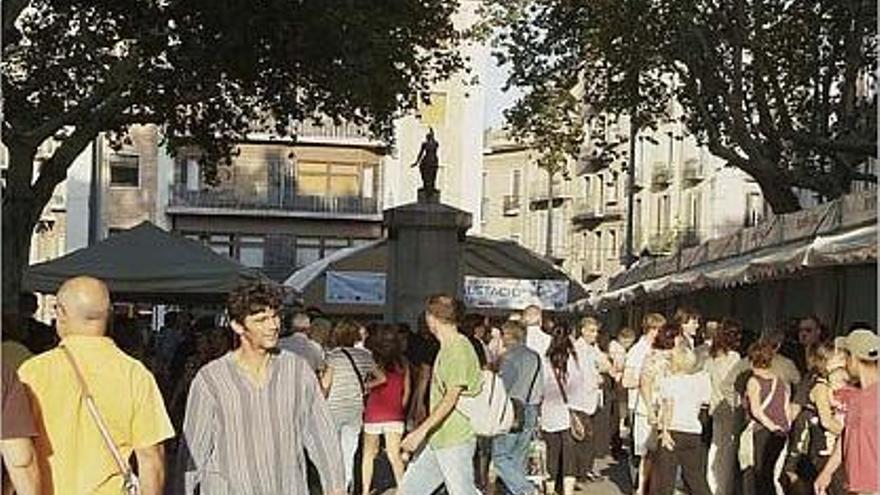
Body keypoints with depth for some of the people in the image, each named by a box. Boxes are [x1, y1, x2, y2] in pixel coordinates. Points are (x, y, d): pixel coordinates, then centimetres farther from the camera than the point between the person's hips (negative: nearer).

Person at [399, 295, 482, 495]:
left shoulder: (459, 349, -16)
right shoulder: (446, 349, 15)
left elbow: (451, 398, -22)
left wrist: (422, 430, -25)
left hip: (455, 442, -10)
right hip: (437, 441, 10)